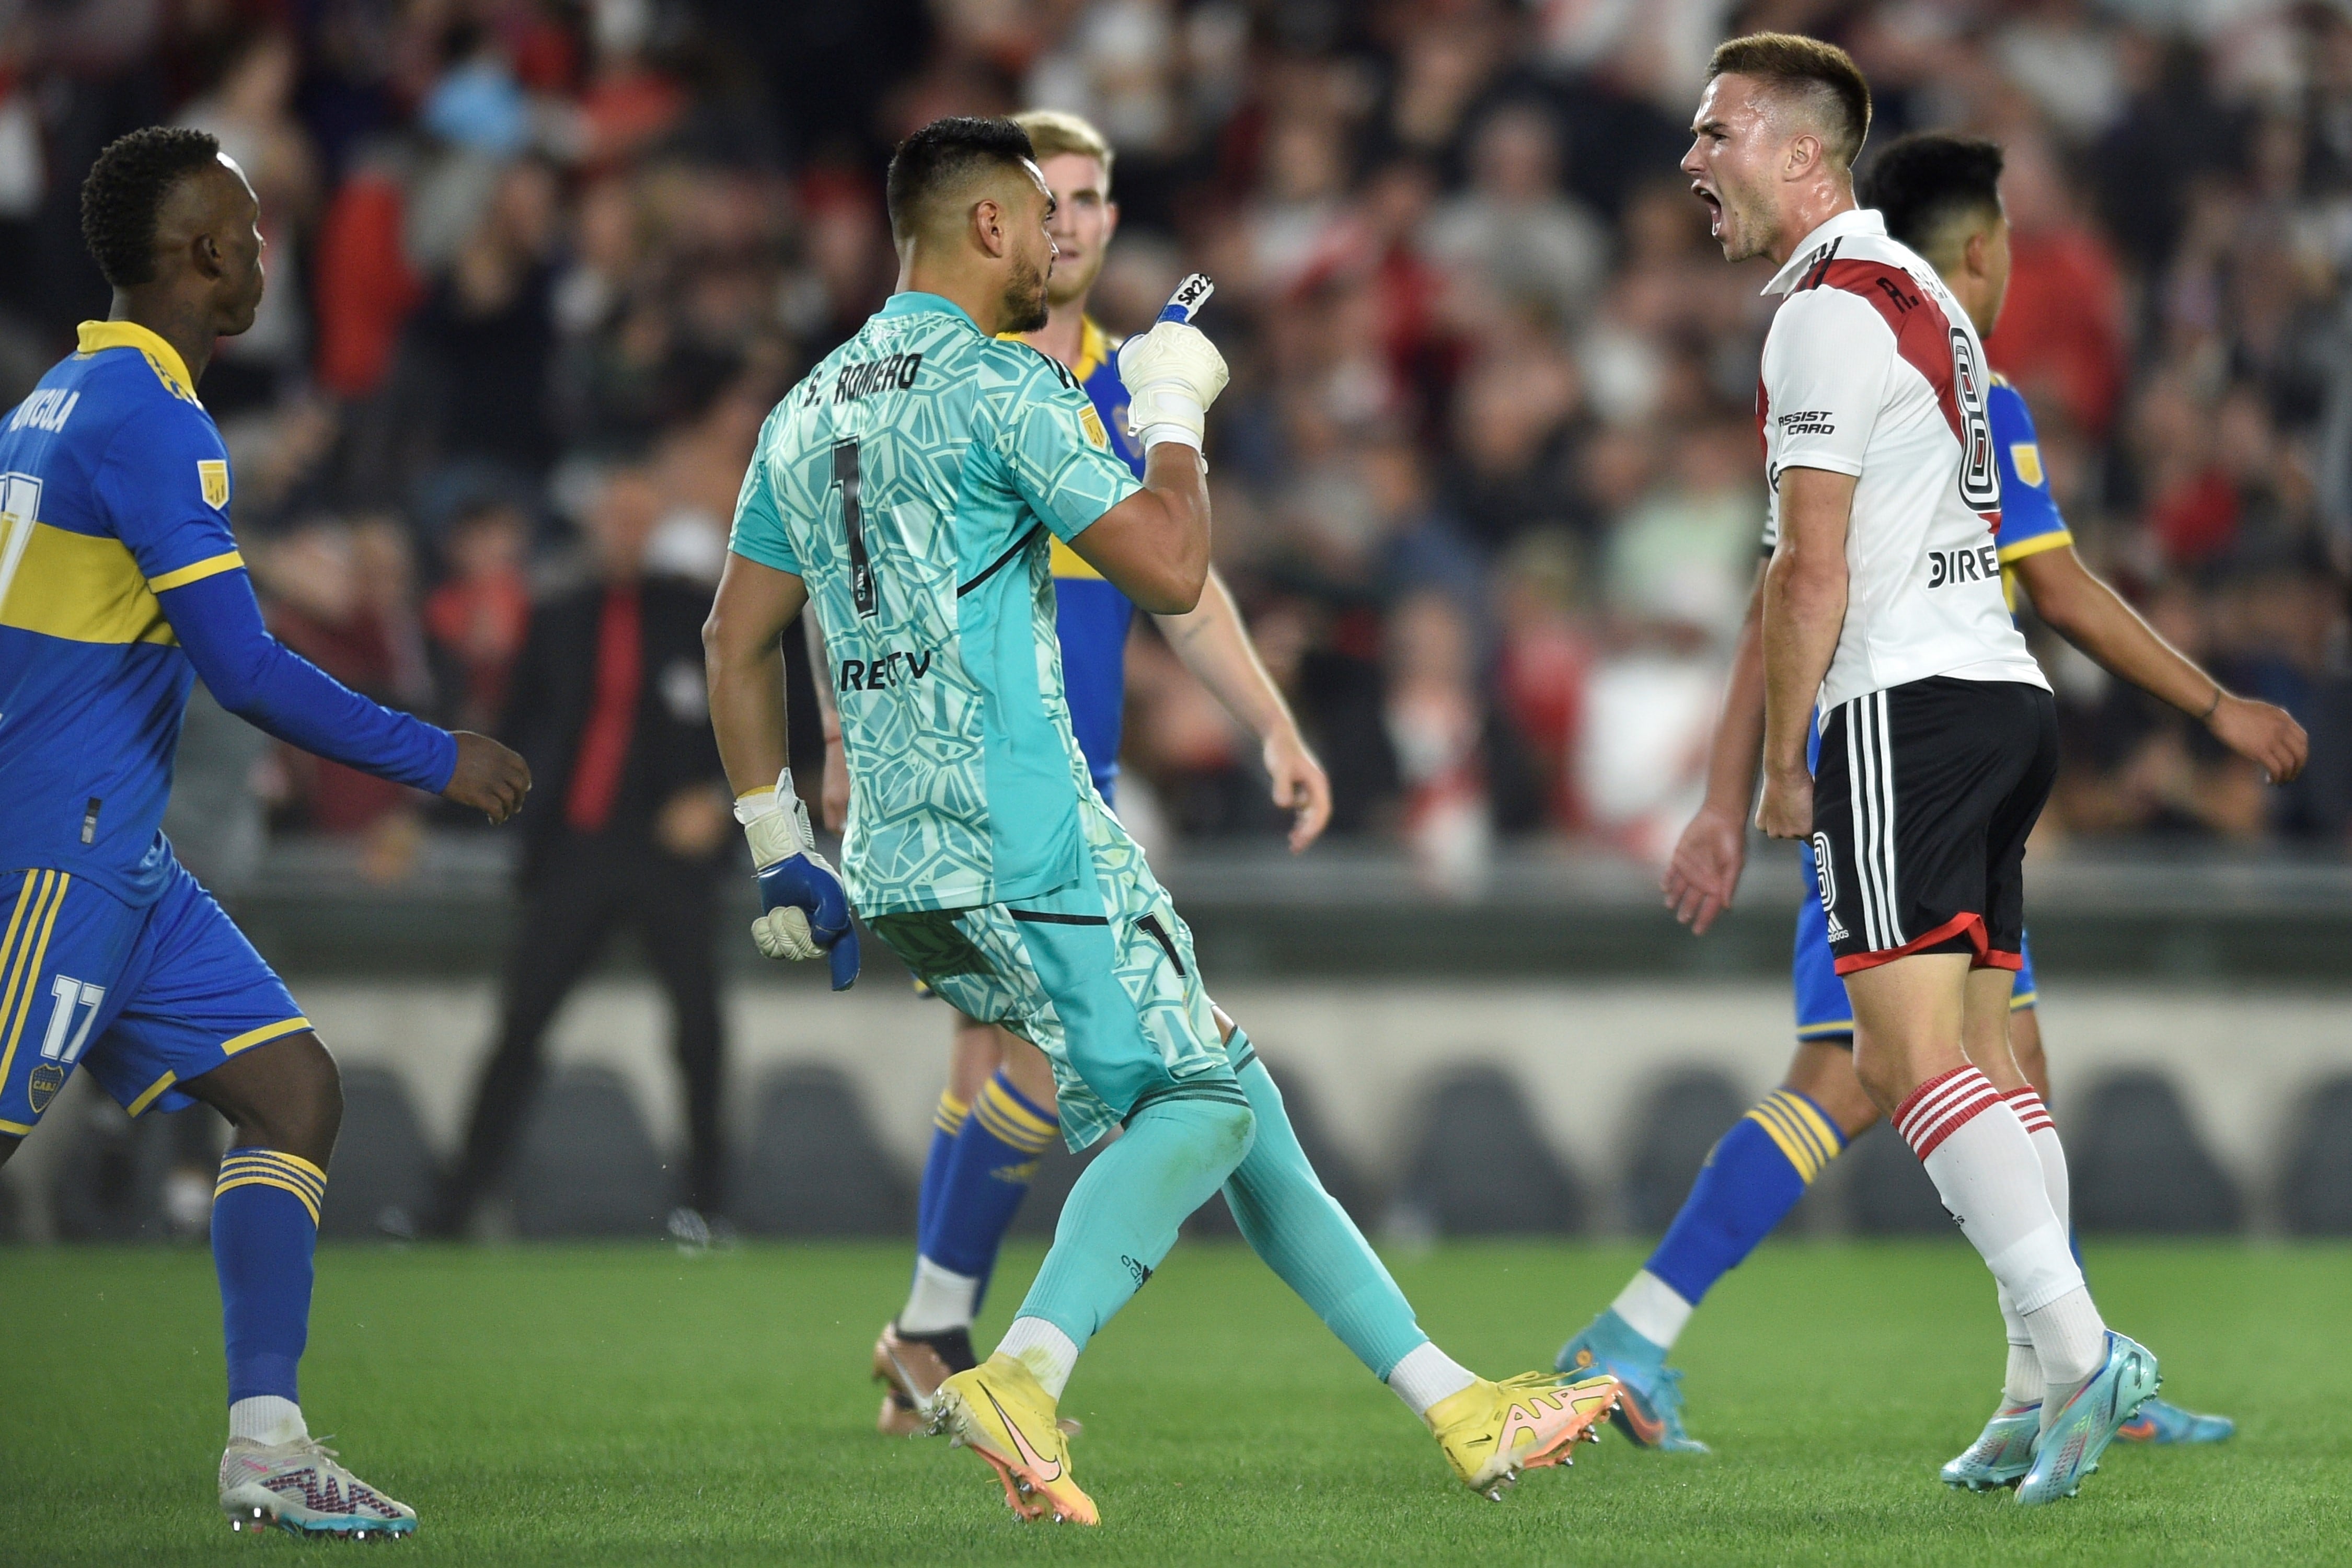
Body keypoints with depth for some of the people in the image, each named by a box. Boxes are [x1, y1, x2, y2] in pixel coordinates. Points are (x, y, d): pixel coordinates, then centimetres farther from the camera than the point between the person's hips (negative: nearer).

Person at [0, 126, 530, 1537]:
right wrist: (434, 761, -10)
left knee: (296, 1093, 5)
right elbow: (245, 669, -18)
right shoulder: (149, 417, -15)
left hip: (117, 859, 10)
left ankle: (267, 1443, 0)